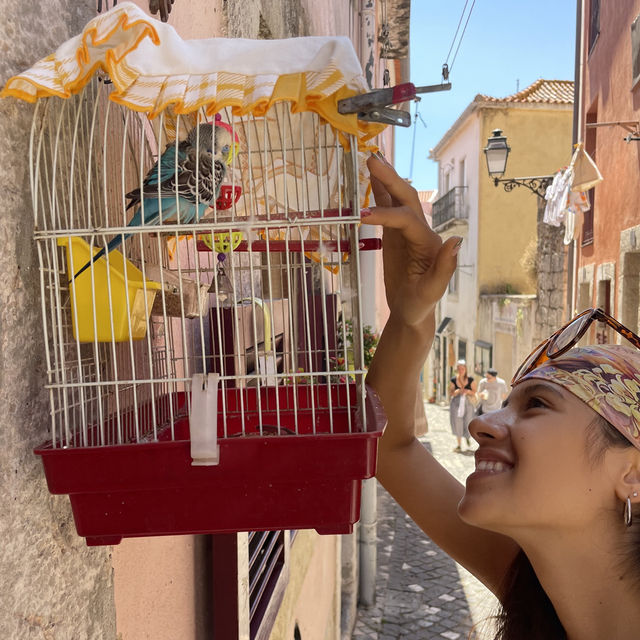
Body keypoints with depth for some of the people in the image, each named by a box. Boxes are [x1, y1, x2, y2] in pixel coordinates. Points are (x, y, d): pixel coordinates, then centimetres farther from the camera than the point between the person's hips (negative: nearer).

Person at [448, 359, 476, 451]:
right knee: (457, 424, -2)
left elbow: (474, 392, 2)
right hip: (456, 404, 0)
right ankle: (459, 445, 13)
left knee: (468, 423, -3)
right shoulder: (453, 380, -4)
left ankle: (467, 437, 34)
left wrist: (467, 391, -18)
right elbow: (450, 393, 0)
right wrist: (456, 392, -21)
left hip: (468, 403, 0)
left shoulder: (470, 380, -4)